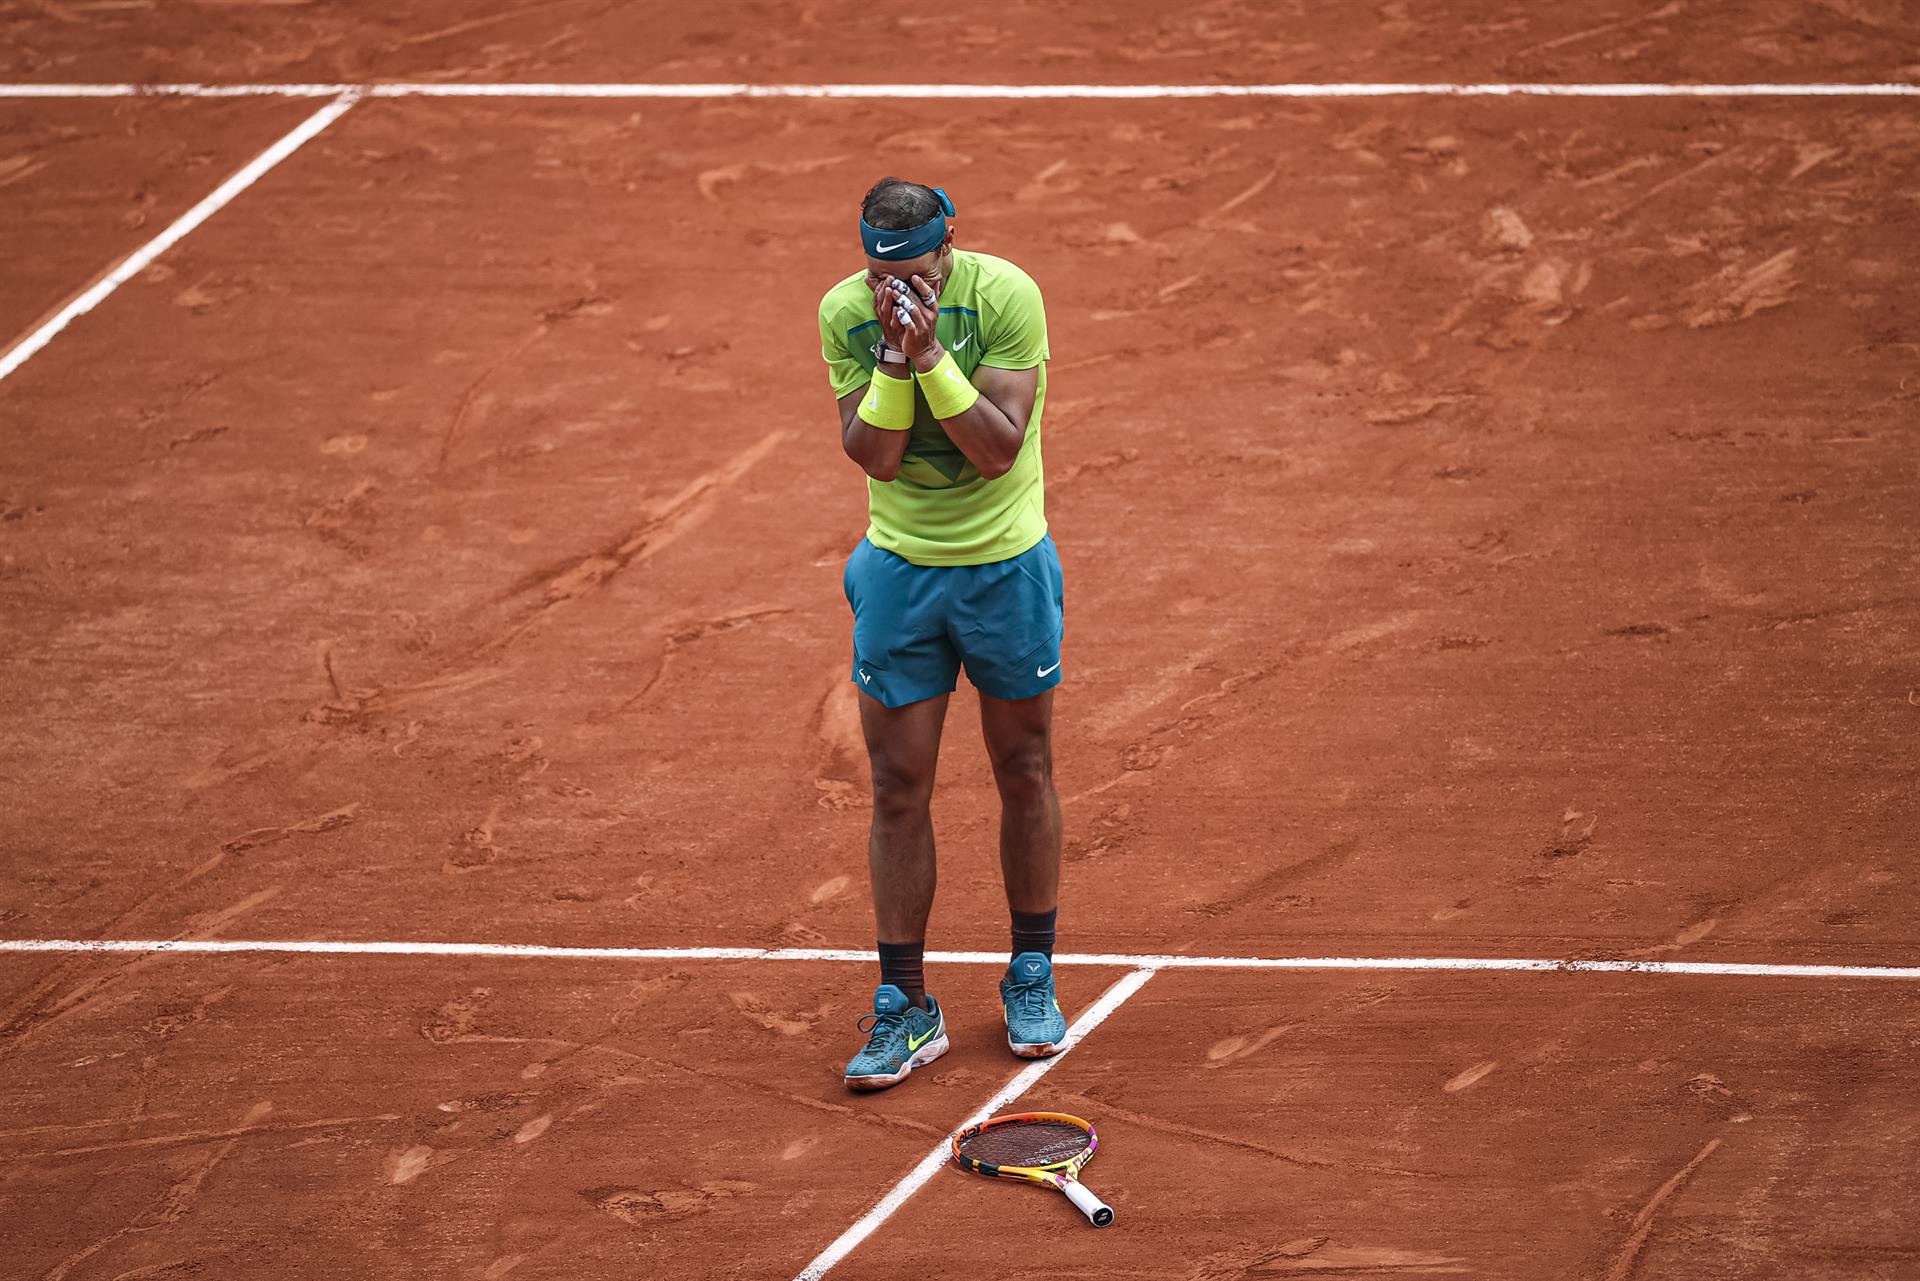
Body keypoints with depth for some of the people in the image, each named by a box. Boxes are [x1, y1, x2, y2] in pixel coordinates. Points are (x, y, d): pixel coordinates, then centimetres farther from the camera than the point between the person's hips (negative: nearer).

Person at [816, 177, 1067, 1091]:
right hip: (900, 569, 2)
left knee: (1024, 773, 9)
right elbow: (874, 457, -12)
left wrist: (932, 352, -29)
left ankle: (1032, 979, 26)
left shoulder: (1005, 296, -16)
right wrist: (896, 358, -25)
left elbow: (999, 448, -21)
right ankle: (904, 1008, 7)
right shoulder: (844, 313, -8)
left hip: (1007, 565, -1)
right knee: (899, 787, 1)